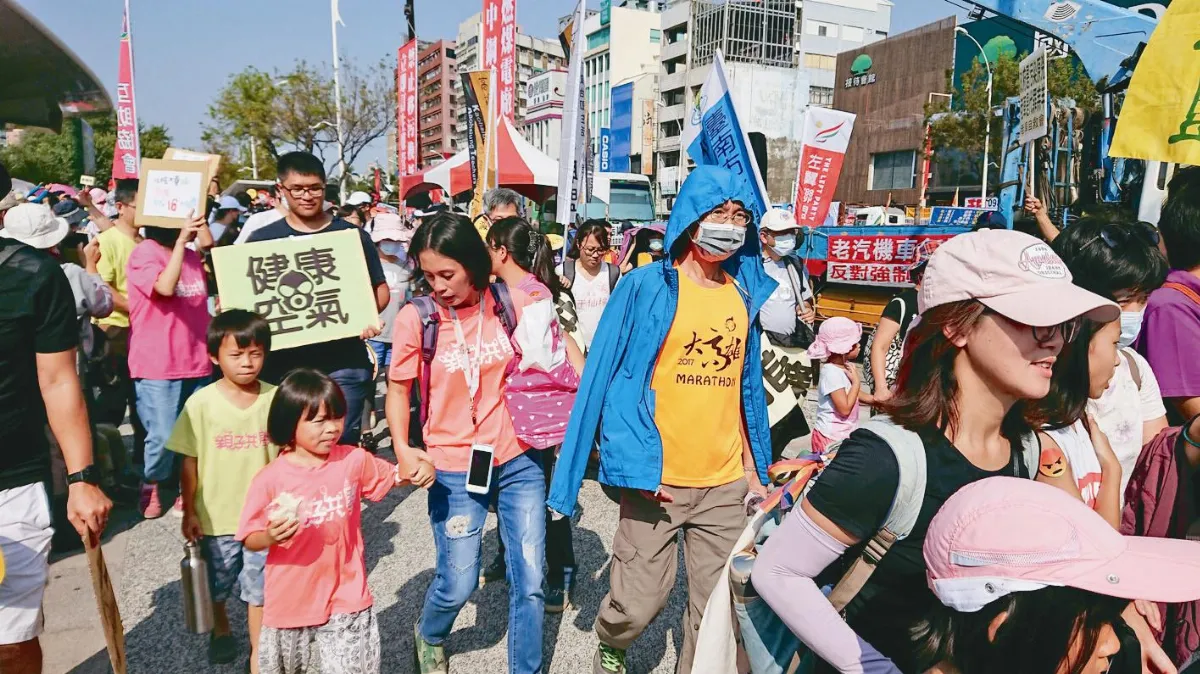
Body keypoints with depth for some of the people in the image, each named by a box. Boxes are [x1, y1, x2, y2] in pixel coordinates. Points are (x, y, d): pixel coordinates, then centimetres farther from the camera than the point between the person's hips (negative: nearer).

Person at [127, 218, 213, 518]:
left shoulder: (192, 255, 14)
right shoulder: (144, 252, -5)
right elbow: (166, 287, -24)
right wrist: (180, 241, -23)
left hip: (196, 360, 6)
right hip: (158, 364, -5)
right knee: (163, 437, -5)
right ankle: (150, 485, 21)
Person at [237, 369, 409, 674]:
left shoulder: (354, 460, -9)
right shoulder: (270, 479, -16)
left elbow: (390, 477, 9)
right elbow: (250, 540, -7)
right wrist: (271, 537, -29)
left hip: (345, 598, 0)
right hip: (290, 600, 0)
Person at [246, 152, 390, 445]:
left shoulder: (352, 235, 7)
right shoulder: (262, 240, 9)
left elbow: (381, 288, 9)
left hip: (344, 361, -1)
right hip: (283, 363, 1)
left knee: (342, 445, 3)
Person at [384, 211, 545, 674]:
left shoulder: (514, 304, -7)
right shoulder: (416, 318, -10)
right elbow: (397, 389, 2)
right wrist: (403, 450, -12)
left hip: (518, 461, 1)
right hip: (453, 470, -1)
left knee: (529, 581, 6)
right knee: (458, 583, 9)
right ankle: (428, 636, 44)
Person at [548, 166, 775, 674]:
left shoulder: (745, 293, 7)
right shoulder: (647, 287, -7)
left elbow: (745, 387, 13)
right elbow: (610, 375, -7)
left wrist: (752, 467, 12)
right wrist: (634, 467, -13)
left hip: (725, 483, 4)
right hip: (658, 480, -4)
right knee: (638, 604, 4)